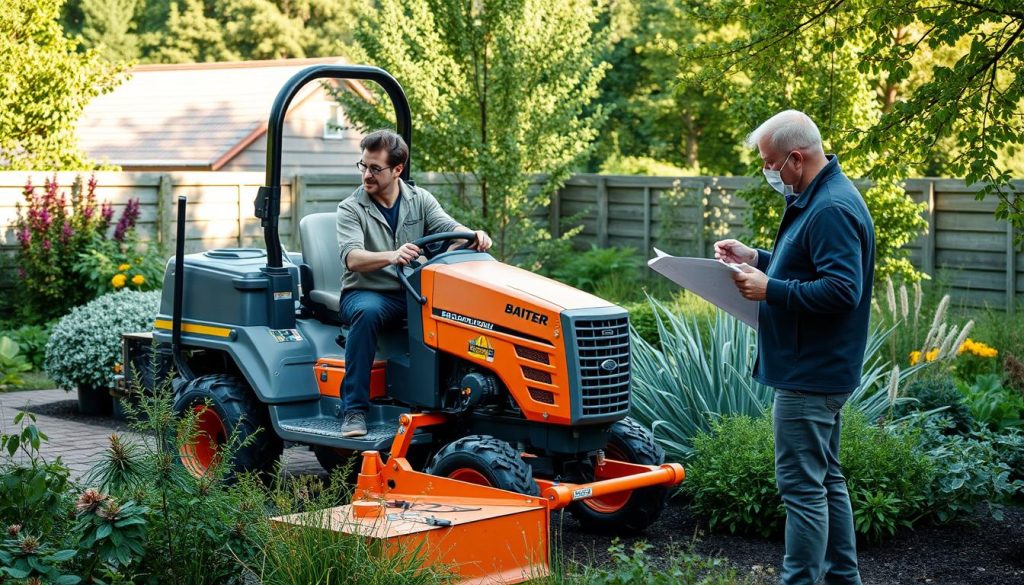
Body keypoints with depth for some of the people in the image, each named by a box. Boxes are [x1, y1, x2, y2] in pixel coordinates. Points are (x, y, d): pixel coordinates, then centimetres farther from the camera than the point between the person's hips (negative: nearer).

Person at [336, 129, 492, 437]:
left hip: (412, 294, 3)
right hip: (365, 294, -3)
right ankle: (355, 409, -32)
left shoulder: (420, 200, 8)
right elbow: (352, 258, -19)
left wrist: (473, 236, -32)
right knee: (367, 312, -38)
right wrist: (391, 256, -40)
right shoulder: (351, 209, -3)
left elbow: (448, 227, -8)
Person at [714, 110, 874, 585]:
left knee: (802, 485, -5)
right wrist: (756, 259, 10)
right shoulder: (815, 198, 13)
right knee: (826, 479, 18)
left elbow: (843, 290, -28)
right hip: (817, 369, 11)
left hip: (809, 375, -11)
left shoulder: (831, 210, -21)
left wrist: (770, 289, -23)